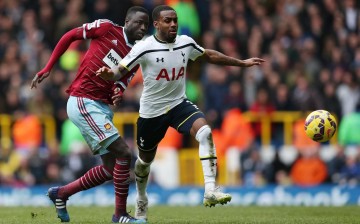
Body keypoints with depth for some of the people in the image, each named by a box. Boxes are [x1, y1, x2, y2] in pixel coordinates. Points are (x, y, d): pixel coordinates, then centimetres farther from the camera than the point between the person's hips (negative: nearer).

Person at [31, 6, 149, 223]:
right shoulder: (106, 28, -6)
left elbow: (120, 84, 10)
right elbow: (69, 36, 1)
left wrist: (118, 93, -15)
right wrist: (48, 68, -2)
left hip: (103, 108, 8)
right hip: (83, 102, -8)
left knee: (111, 168, 10)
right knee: (124, 153, -15)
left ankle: (61, 193, 26)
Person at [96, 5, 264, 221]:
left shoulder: (186, 43, -4)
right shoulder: (144, 48, -18)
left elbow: (210, 55, 13)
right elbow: (120, 71, -21)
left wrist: (242, 63, 19)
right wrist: (108, 74, -46)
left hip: (179, 104, 3)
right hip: (152, 111, -2)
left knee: (205, 132, -26)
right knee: (146, 159, 15)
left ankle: (210, 190, -30)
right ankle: (141, 201, 45)